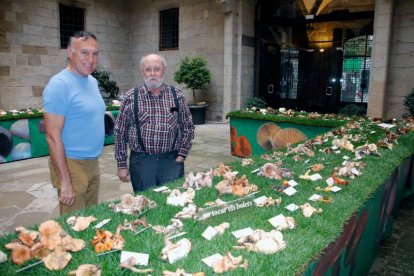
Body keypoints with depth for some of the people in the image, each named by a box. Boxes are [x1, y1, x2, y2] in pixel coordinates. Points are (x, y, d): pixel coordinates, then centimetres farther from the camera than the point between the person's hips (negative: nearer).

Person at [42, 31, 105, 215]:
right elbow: (53, 137, -18)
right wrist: (65, 182, -19)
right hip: (72, 165, -7)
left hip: (93, 164, 8)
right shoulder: (60, 84, -15)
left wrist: (93, 163, 17)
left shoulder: (93, 82, 9)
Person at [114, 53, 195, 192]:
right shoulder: (131, 97, -1)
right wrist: (121, 165, 1)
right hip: (141, 161, -1)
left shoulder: (177, 96, 2)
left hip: (172, 161, 1)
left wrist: (181, 155, -1)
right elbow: (120, 132, 2)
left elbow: (188, 128, 7)